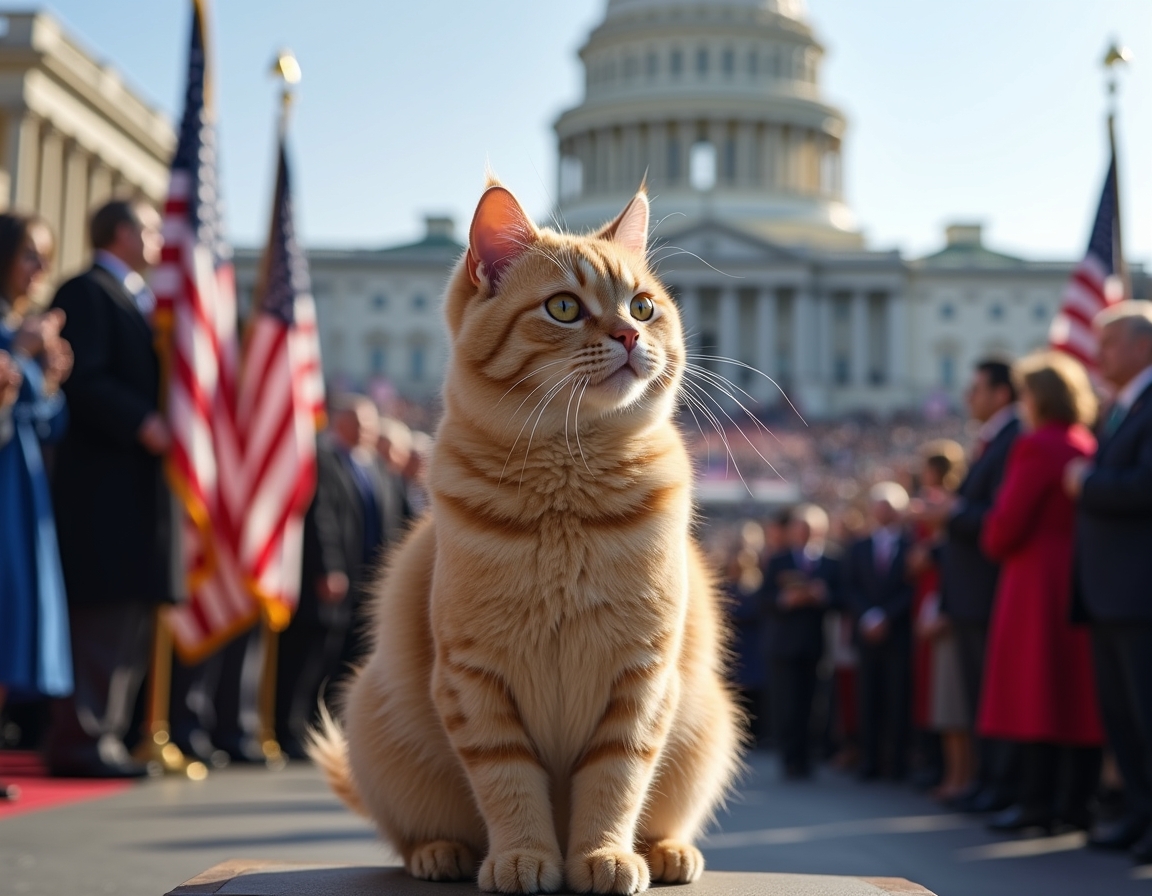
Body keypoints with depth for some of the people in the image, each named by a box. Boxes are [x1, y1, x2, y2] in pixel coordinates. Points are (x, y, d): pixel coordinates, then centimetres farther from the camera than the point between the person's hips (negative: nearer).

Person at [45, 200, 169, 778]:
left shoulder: (137, 299, 25)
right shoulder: (86, 292, -5)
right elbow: (84, 379, -17)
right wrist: (143, 423, -23)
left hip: (140, 485, 10)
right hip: (104, 483, -10)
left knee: (134, 617, 10)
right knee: (105, 617, -11)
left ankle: (105, 735, 15)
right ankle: (81, 739, -7)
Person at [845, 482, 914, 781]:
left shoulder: (911, 547, 4)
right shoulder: (859, 548, 16)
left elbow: (912, 588, -3)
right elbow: (852, 589, 9)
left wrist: (886, 616, -10)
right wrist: (868, 616, -7)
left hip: (899, 632, -3)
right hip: (869, 633, 3)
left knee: (898, 698, -4)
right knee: (869, 699, 1)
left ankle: (898, 762, 0)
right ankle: (869, 762, 3)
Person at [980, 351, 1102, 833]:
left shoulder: (1036, 446, -12)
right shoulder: (1090, 447, 10)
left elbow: (1007, 521, -15)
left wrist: (993, 543, 7)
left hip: (1040, 581, -7)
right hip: (1087, 581, 7)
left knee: (1035, 689, -4)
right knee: (1081, 687, 8)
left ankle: (1038, 799, -4)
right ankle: (1077, 798, 11)